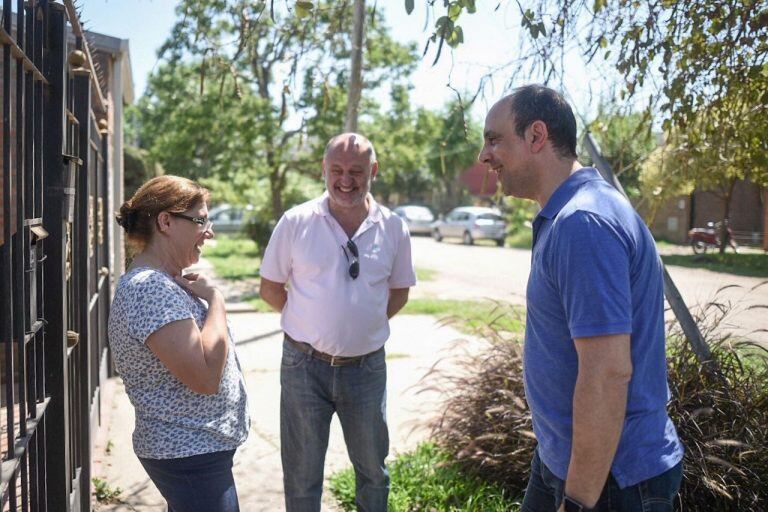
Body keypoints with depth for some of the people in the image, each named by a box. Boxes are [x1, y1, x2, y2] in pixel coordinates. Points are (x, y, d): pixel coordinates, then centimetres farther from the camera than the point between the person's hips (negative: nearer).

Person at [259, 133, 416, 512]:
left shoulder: (393, 228, -2)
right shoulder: (296, 222, -8)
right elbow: (270, 288, 1)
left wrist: (367, 324, 2)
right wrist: (310, 323, 0)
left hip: (367, 367, 2)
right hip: (304, 364, -1)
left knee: (373, 469, 18)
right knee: (302, 473, 13)